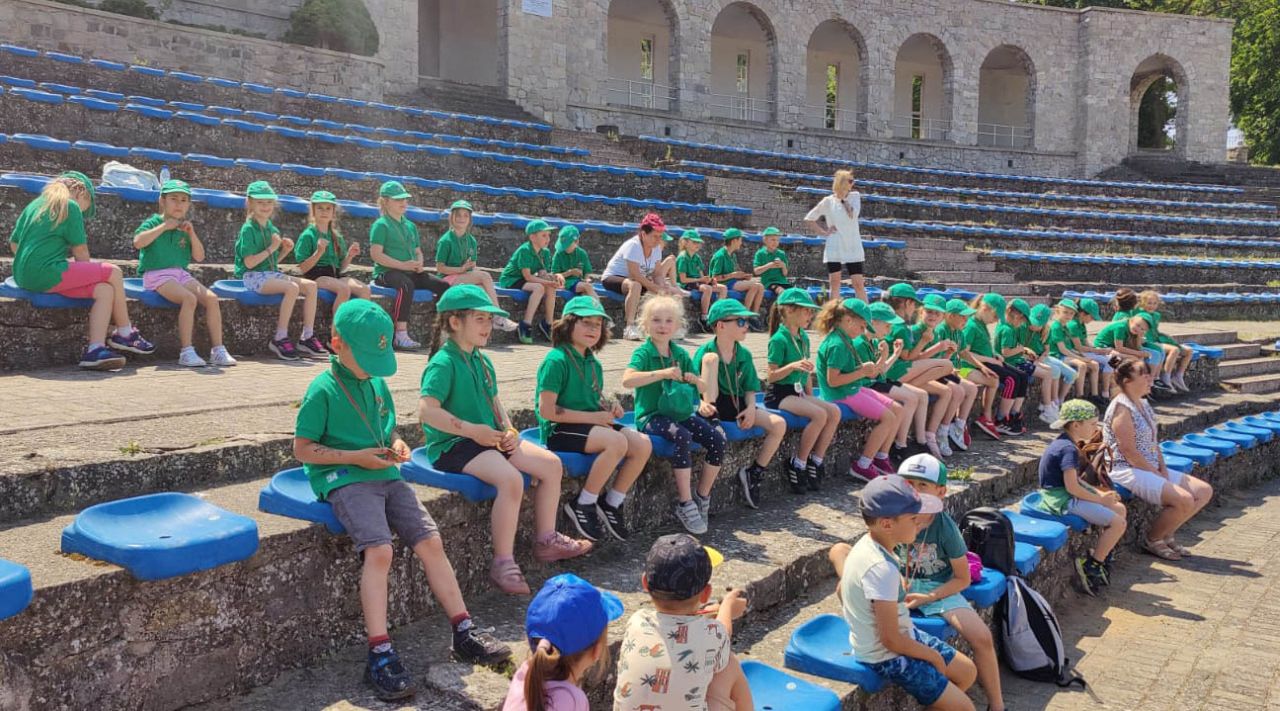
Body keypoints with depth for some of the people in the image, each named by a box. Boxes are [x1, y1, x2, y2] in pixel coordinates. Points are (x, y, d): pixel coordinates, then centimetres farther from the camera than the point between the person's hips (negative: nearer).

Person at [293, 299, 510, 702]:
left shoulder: (377, 383, 14)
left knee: (430, 542, -7)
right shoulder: (323, 390, -6)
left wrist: (396, 445, 4)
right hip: (344, 479, -7)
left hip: (385, 476, 7)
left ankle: (464, 633, 0)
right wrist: (356, 457, -14)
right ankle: (381, 656, -25)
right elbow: (302, 449, -7)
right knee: (379, 550, -28)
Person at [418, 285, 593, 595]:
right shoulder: (443, 363, -14)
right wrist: (472, 430, -27)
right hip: (452, 445, -10)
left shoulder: (482, 361, 15)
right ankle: (503, 563, -21)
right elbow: (426, 410, -25)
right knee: (511, 479, -33)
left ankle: (546, 540, 17)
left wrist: (508, 430, 2)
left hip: (490, 439, 10)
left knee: (551, 464, 3)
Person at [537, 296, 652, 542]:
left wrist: (608, 407, 2)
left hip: (590, 425, 8)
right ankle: (583, 504, -14)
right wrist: (593, 417, -17)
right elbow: (547, 410, -19)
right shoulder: (556, 360, -13)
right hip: (559, 431, -8)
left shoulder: (593, 363, 13)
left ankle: (612, 504, 2)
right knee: (617, 441, -31)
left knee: (643, 444, -11)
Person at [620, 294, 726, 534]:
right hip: (651, 416, -6)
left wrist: (695, 380, -8)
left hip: (681, 413, 6)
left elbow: (703, 388, 17)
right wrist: (663, 373, -31)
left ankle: (702, 497, 3)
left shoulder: (681, 354, 11)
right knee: (682, 436, -35)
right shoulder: (643, 353, -7)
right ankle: (685, 504, -25)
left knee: (718, 439, -14)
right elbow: (627, 380, -27)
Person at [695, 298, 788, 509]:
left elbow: (750, 388, 12)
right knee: (712, 358, -25)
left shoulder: (744, 355, 7)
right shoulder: (705, 352, -8)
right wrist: (703, 404, -32)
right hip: (715, 406, -5)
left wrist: (751, 407, -8)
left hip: (737, 405, 5)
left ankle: (753, 472, 0)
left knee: (779, 425, -16)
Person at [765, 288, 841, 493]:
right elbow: (771, 376, -15)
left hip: (798, 392, 8)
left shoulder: (804, 337, 13)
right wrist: (792, 366, -28)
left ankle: (815, 461, -5)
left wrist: (810, 397, 12)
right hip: (779, 394, -8)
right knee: (819, 415, -26)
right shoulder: (779, 339, -12)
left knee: (834, 411, -12)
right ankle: (797, 465, -13)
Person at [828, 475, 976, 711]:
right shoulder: (883, 570, -32)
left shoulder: (867, 542, -6)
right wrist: (934, 656, -10)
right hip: (887, 656, -9)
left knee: (967, 672, 16)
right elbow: (891, 640, -26)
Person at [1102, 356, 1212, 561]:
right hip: (1128, 471, -10)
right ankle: (1152, 541, -1)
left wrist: (1163, 468, 2)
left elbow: (1154, 442, 17)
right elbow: (1128, 452, -20)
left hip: (1152, 469, 10)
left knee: (1204, 491, 5)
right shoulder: (1121, 408, -16)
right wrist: (1156, 473, -13)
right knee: (1184, 500, -23)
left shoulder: (1143, 403, 13)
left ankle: (1166, 534, 13)